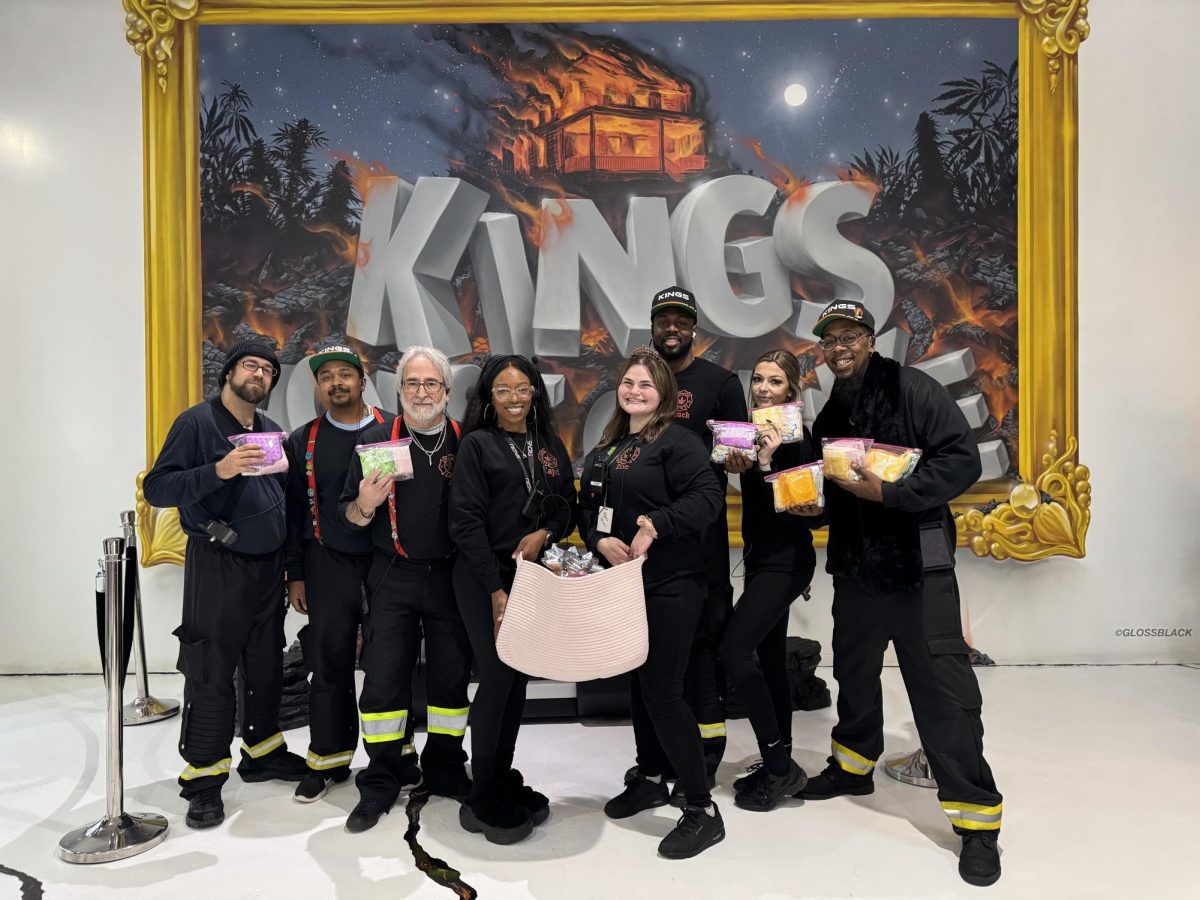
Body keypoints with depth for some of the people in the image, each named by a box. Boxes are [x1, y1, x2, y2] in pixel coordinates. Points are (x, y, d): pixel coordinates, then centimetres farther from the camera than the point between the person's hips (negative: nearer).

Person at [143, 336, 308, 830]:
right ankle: (204, 778, 10)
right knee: (211, 674, -2)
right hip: (217, 566, -6)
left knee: (266, 665, 13)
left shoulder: (271, 430, 13)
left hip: (269, 565, 6)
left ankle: (263, 749, 29)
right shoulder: (197, 422, -6)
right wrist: (218, 471, -26)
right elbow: (157, 488, -13)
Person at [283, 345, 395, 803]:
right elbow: (293, 510, 8)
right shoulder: (302, 441, 7)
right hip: (329, 564, 2)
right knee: (330, 662, 6)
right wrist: (295, 575, 6)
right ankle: (329, 759, 21)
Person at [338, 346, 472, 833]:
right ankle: (381, 781, 17)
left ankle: (444, 768, 27)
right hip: (394, 577, -1)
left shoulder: (466, 441, 2)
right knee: (383, 678, 1)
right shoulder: (376, 439, 1)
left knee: (452, 676, 9)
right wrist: (365, 505, -19)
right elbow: (350, 514, 3)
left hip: (452, 576, 1)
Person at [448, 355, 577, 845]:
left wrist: (544, 534, -10)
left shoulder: (551, 447, 11)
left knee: (519, 679, 9)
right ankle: (483, 803, 8)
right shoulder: (477, 445, -3)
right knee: (497, 679, -6)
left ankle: (504, 783, 24)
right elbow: (466, 522, -9)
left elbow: (567, 508, 13)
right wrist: (496, 589, -14)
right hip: (483, 578, -5)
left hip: (535, 576, 5)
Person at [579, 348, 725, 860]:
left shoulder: (677, 440, -10)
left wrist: (656, 524, -29)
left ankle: (702, 811, 5)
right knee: (638, 684, 17)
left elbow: (707, 497, -21)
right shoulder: (606, 449, 13)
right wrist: (601, 541, -9)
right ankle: (650, 778, 36)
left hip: (670, 586, -8)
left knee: (662, 692, -8)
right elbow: (588, 508, 11)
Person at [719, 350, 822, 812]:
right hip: (762, 557, 9)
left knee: (734, 650, -14)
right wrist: (741, 465, -2)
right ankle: (779, 764, 25)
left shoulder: (794, 435, -14)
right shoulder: (755, 429, 8)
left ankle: (779, 764, -1)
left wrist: (765, 462, -30)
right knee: (770, 658, 13)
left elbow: (790, 505, -21)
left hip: (785, 560, -9)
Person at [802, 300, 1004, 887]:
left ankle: (977, 818, 9)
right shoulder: (830, 414, 13)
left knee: (943, 689, -5)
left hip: (917, 565, -7)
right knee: (854, 671, 20)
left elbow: (962, 461, -16)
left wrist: (889, 492, -23)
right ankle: (853, 766, 42)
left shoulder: (912, 389, -9)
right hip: (855, 568, 7)